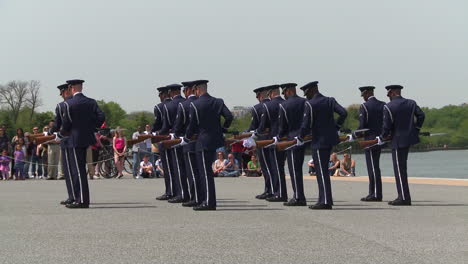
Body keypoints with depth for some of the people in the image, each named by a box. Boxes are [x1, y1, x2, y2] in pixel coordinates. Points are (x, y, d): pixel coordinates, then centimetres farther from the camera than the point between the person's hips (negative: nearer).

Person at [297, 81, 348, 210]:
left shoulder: (310, 104, -12)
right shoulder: (330, 101, 7)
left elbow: (306, 125, -14)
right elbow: (343, 113, -2)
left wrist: (300, 138, 0)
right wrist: (336, 128, 9)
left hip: (318, 141, -7)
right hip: (330, 138, 7)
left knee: (322, 171, -5)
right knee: (322, 170, 16)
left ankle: (325, 201, -6)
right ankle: (324, 199, 18)